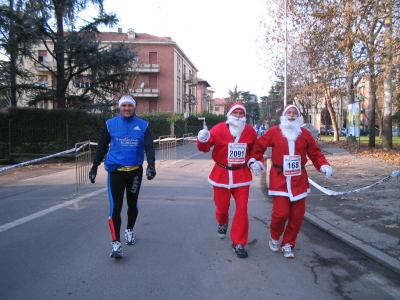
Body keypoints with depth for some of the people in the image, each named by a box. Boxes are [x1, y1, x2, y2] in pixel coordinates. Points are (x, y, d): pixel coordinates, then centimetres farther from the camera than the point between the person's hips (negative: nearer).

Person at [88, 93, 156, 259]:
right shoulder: (110, 124, 1)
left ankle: (129, 230, 40)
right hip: (115, 171, -1)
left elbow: (149, 147, -6)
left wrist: (151, 165, -21)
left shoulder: (143, 125, 0)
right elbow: (102, 146, 8)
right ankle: (115, 243, -4)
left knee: (132, 204, 16)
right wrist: (94, 166, 7)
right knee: (115, 206, -8)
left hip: (135, 171, 1)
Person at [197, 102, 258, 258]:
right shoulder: (219, 129, -10)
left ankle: (238, 243, 11)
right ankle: (222, 223, 50)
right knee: (222, 207, 12)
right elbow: (205, 148, -13)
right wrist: (203, 140, -35)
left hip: (242, 174, 1)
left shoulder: (250, 131, -1)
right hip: (221, 173, -1)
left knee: (242, 208, -3)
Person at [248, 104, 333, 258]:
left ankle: (288, 244, 25)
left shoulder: (305, 134, 4)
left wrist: (324, 165, -6)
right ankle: (274, 237, 21)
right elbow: (258, 146, 4)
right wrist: (255, 161, -6)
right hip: (279, 178, -3)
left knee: (297, 215, 5)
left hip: (299, 179, 4)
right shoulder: (274, 131, -3)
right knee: (281, 213, -10)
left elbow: (315, 152, 8)